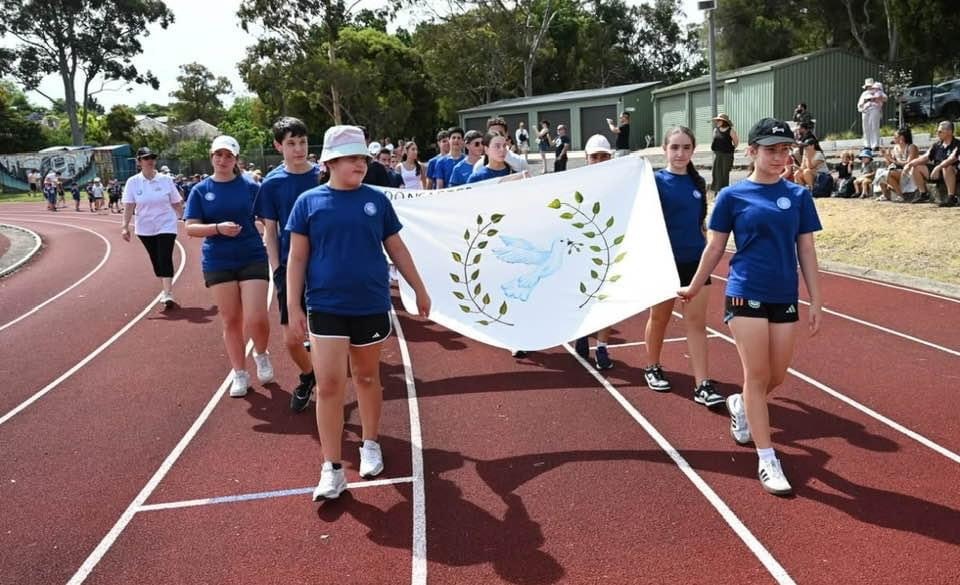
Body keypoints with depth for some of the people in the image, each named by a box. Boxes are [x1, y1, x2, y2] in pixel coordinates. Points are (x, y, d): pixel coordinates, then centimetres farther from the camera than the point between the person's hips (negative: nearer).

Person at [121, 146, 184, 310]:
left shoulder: (165, 180, -3)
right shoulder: (133, 182, -2)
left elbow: (177, 204, 3)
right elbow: (129, 206, -5)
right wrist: (125, 226, -13)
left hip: (166, 226, -2)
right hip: (145, 228, 2)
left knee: (165, 259, -12)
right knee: (155, 260, 12)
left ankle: (168, 294, -14)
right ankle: (165, 289, 28)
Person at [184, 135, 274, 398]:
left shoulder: (250, 186, 0)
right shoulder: (200, 190, 3)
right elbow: (191, 228, -1)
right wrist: (218, 228, -19)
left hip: (252, 259, -1)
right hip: (218, 263, 2)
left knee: (256, 319, -10)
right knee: (231, 321, 8)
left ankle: (261, 354, 22)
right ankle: (240, 374, 23)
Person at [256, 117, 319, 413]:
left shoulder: (323, 175, -1)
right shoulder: (272, 183, -1)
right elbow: (270, 231, 3)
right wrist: (276, 270, -4)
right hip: (290, 267, 0)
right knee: (291, 339, 3)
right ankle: (308, 376, 32)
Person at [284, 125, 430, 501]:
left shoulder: (376, 200, 4)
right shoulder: (309, 202, 0)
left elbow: (396, 249, 11)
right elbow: (297, 257, 1)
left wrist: (419, 290, 13)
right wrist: (294, 306, -4)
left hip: (371, 305, 2)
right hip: (326, 306, -1)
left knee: (367, 377, 14)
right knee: (329, 384, -4)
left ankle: (370, 445, 34)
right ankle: (332, 469, 6)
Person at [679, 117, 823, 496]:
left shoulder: (798, 196, 6)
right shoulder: (732, 196, -2)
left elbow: (806, 250, 7)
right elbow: (715, 247, 6)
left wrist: (816, 301, 4)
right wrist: (694, 288, 12)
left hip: (785, 298, 4)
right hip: (745, 294, -3)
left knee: (777, 377, 11)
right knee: (757, 376, -2)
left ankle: (740, 406, 43)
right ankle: (767, 460, 7)